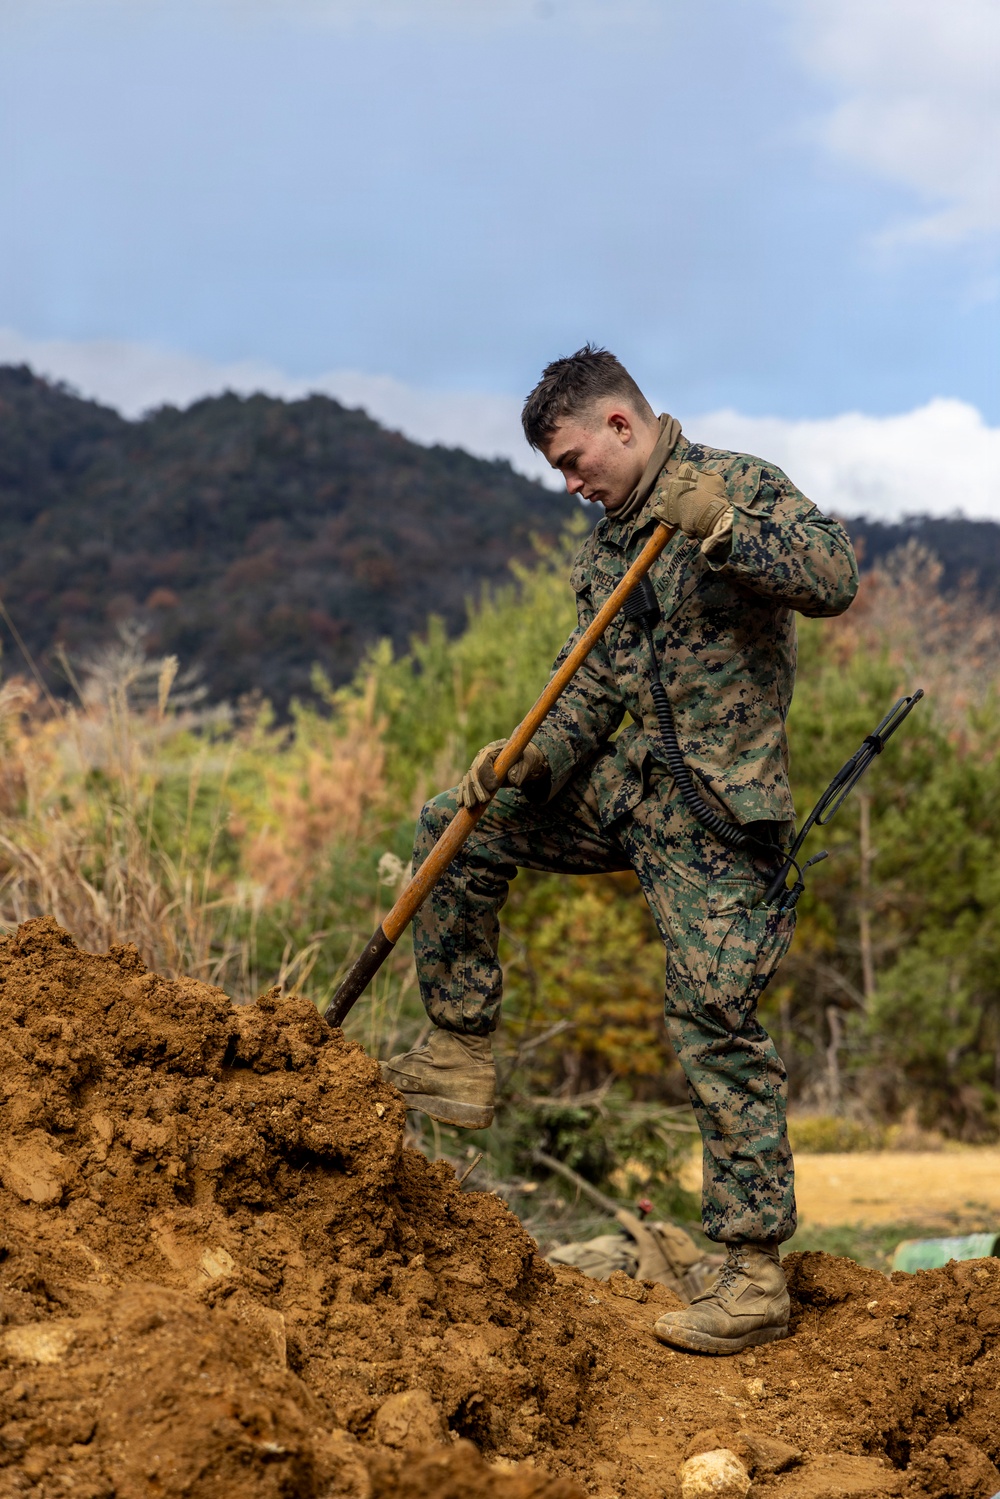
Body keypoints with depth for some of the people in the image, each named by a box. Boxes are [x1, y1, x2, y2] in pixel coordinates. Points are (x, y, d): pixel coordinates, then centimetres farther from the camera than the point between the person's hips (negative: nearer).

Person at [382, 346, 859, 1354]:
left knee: (715, 1028, -9)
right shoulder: (608, 541, 14)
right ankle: (459, 1060, 16)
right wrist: (531, 757, -5)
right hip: (626, 782, 8)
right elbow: (595, 685, 13)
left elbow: (835, 580, -23)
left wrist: (722, 531, -34)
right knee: (459, 825, 8)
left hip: (714, 811, -8)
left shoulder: (742, 486, -8)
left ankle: (755, 1279, -3)